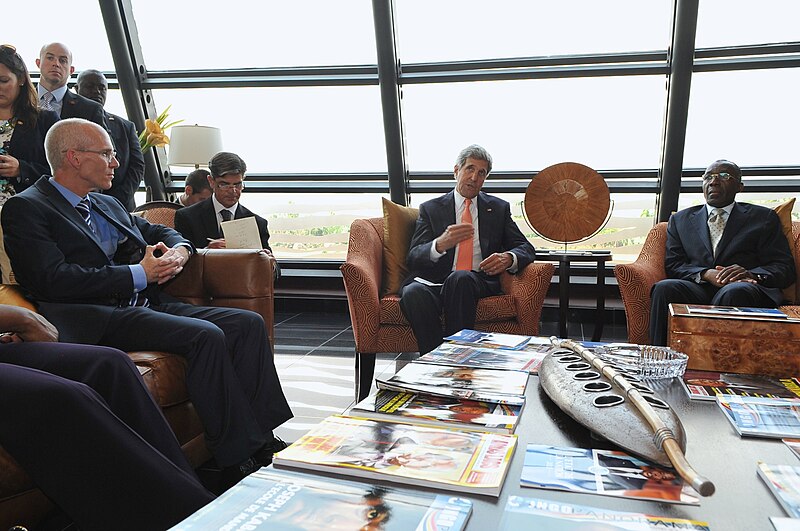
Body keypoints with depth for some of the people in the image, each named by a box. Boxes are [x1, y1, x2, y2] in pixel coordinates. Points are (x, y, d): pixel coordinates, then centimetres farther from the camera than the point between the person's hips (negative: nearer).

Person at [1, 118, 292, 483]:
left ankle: (260, 438, -10)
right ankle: (238, 460, -21)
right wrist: (139, 274, -13)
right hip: (100, 319, -8)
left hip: (149, 303, 8)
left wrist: (179, 251, 7)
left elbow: (160, 231, 32)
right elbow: (54, 280, -15)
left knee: (248, 323, -9)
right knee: (206, 336, -30)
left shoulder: (108, 204, 24)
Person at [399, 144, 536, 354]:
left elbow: (526, 248, 14)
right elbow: (413, 257, 3)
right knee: (413, 292, -35)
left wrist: (508, 258, -12)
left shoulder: (499, 208, 20)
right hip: (436, 281, 0)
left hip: (479, 282, 0)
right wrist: (440, 244, -21)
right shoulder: (431, 208, 15)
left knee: (460, 278, -36)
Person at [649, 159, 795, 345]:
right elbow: (672, 265, 11)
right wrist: (705, 274, -10)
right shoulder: (680, 220, 23)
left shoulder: (763, 217, 20)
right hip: (699, 290, 1)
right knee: (664, 288, -32)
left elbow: (785, 267, 10)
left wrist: (751, 274, -13)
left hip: (746, 291, -1)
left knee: (734, 292, -37)